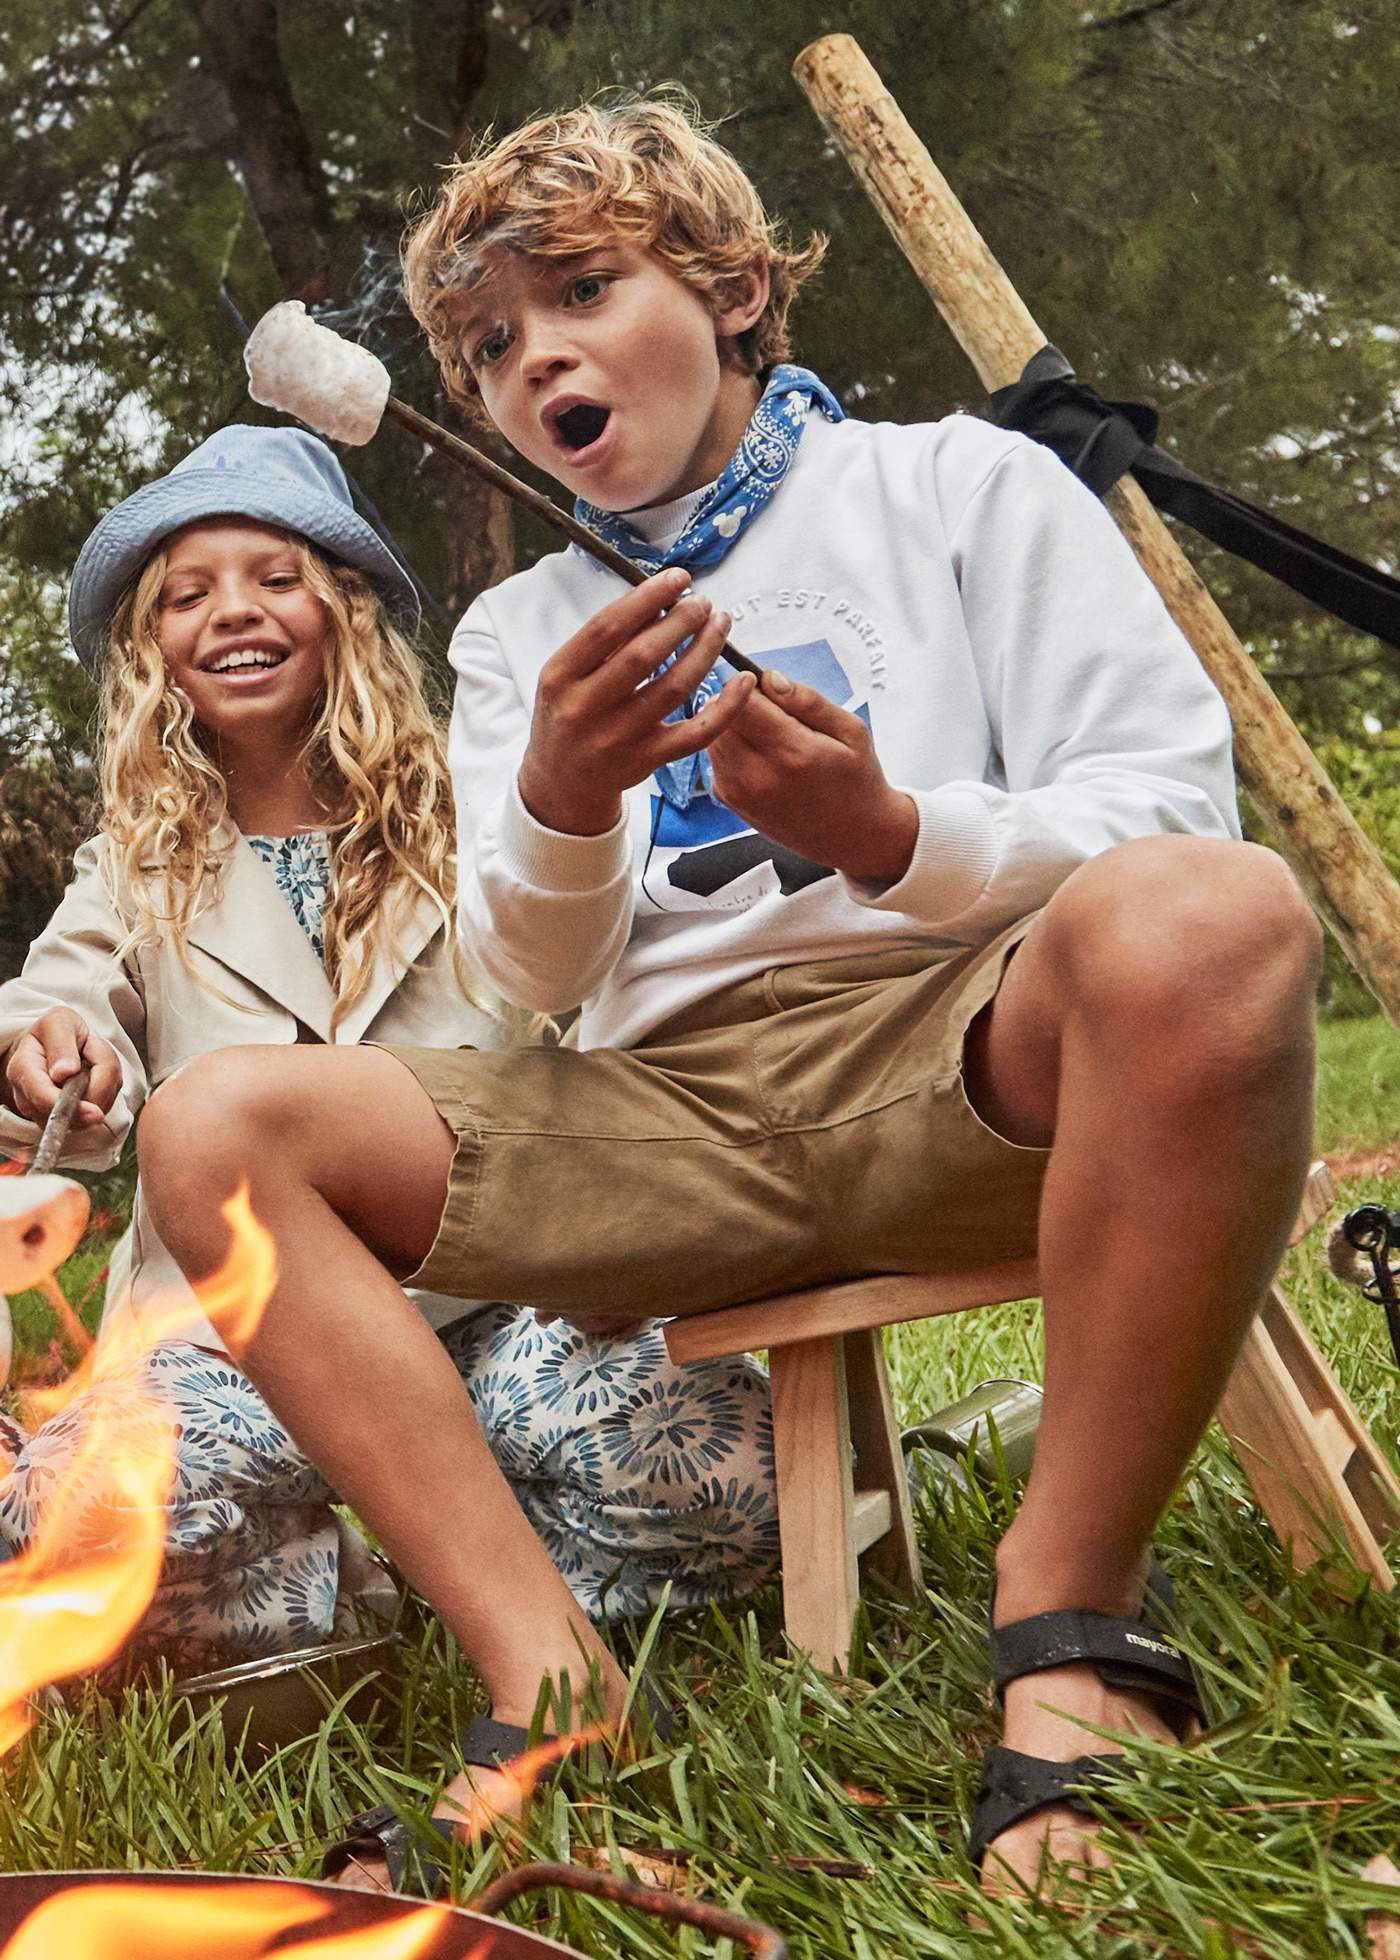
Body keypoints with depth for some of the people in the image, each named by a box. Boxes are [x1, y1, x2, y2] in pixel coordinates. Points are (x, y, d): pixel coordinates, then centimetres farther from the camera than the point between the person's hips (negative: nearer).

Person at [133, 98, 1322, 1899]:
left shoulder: (958, 484, 10)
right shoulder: (519, 634, 20)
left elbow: (1171, 816, -1)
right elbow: (541, 986, 7)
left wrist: (892, 838, -20)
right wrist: (562, 802, -15)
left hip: (971, 1055, -3)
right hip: (677, 1113, 4)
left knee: (1204, 920, -37)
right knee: (216, 1127, -14)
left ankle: (1071, 1614, -23)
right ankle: (553, 1683, -22)